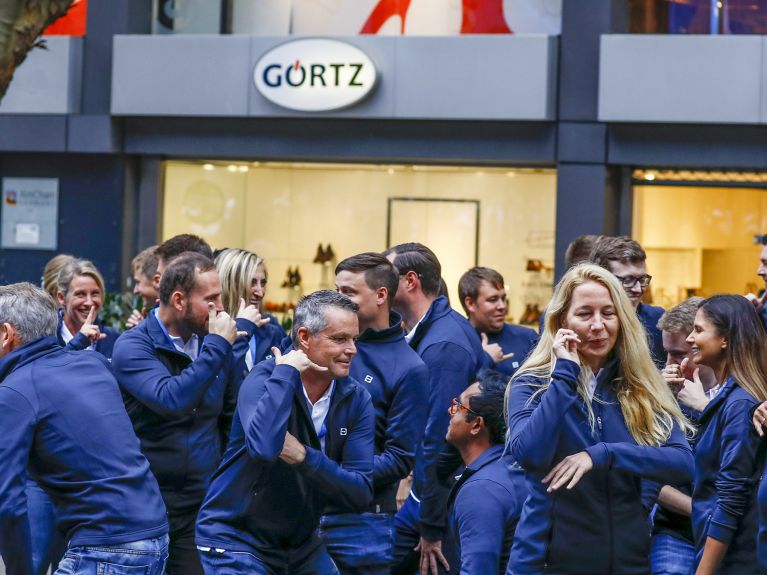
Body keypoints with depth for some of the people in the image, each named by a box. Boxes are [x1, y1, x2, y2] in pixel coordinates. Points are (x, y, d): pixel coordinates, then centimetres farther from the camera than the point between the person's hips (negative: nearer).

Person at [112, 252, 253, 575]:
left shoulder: (213, 344, 6)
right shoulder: (132, 346, -10)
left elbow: (232, 417, 18)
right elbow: (170, 399, -27)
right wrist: (218, 346, -21)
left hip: (205, 503, 4)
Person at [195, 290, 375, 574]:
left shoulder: (357, 400, -4)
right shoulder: (264, 379, -16)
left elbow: (360, 495, -10)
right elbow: (264, 446, -38)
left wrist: (304, 456, -23)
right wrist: (286, 371, -27)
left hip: (302, 544, 5)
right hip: (235, 539, -5)